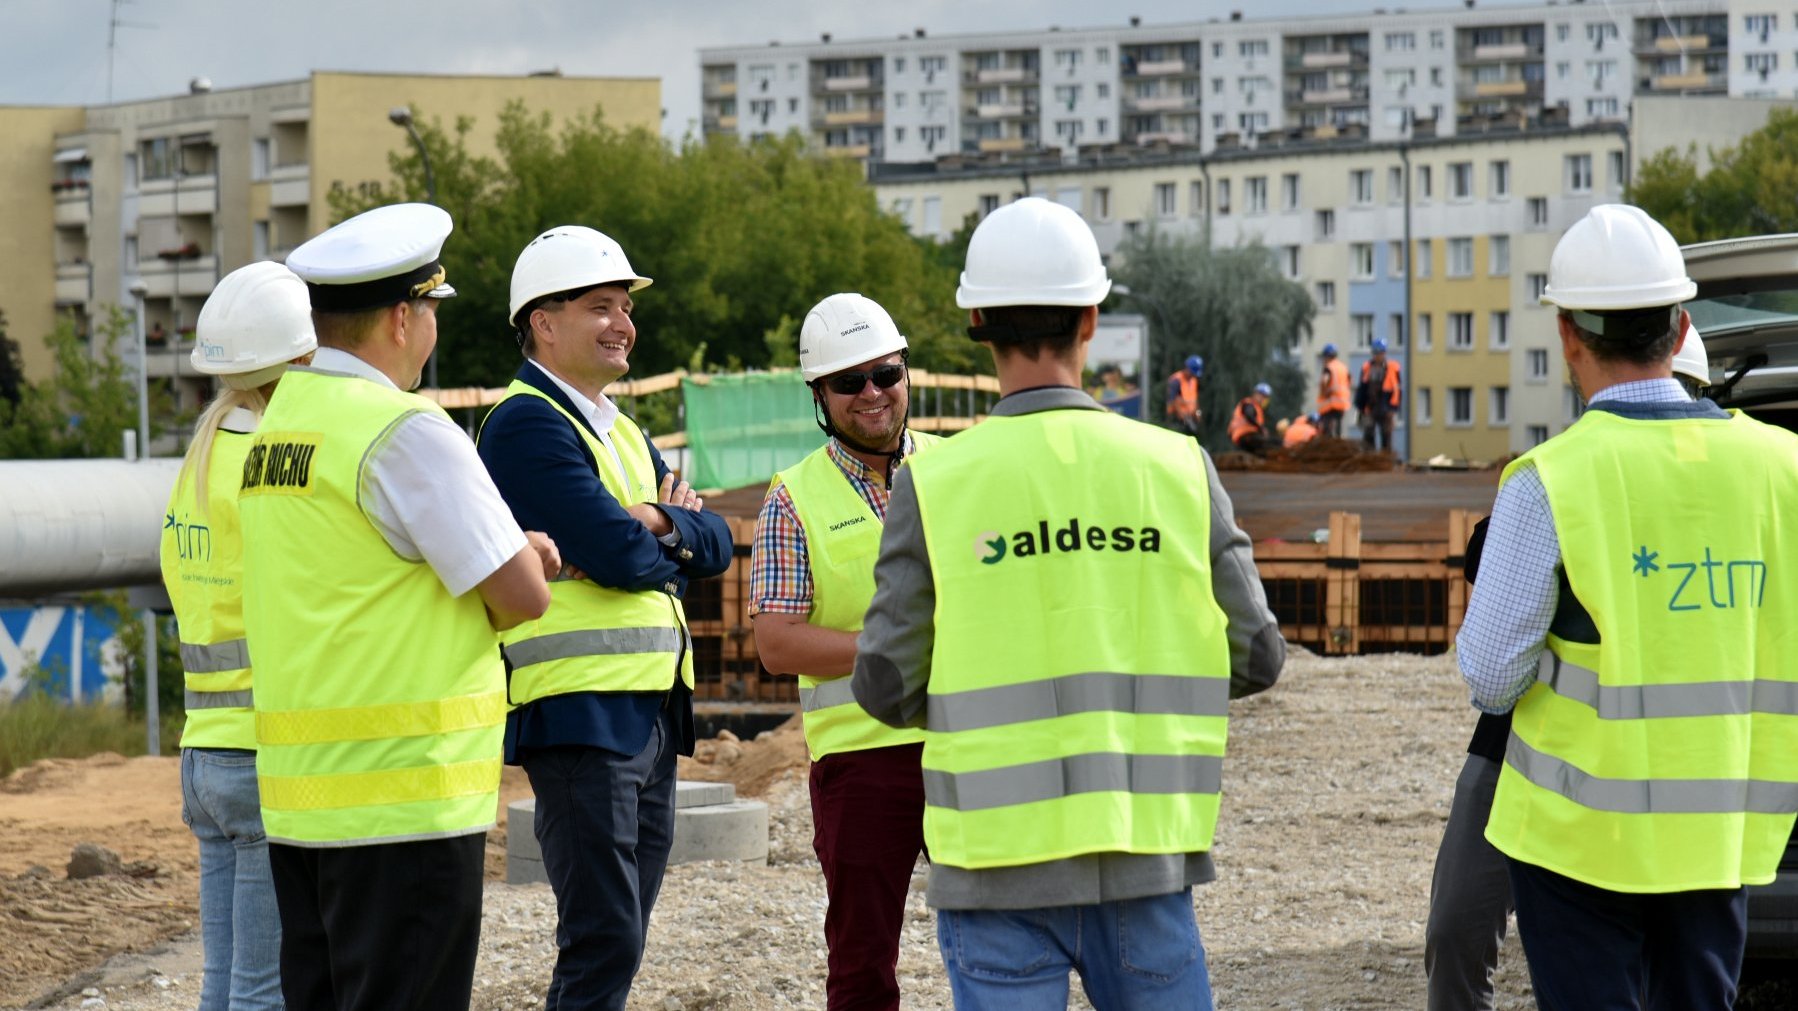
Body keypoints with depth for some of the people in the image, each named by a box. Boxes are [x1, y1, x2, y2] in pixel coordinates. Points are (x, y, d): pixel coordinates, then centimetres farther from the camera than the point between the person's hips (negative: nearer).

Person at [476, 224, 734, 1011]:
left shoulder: (622, 433, 20)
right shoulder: (527, 424, -9)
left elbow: (714, 544, 13)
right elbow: (617, 554, -19)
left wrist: (657, 523, -7)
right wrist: (667, 546, 2)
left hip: (652, 710, 9)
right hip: (579, 713, -9)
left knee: (615, 945, 11)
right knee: (603, 944, -13)